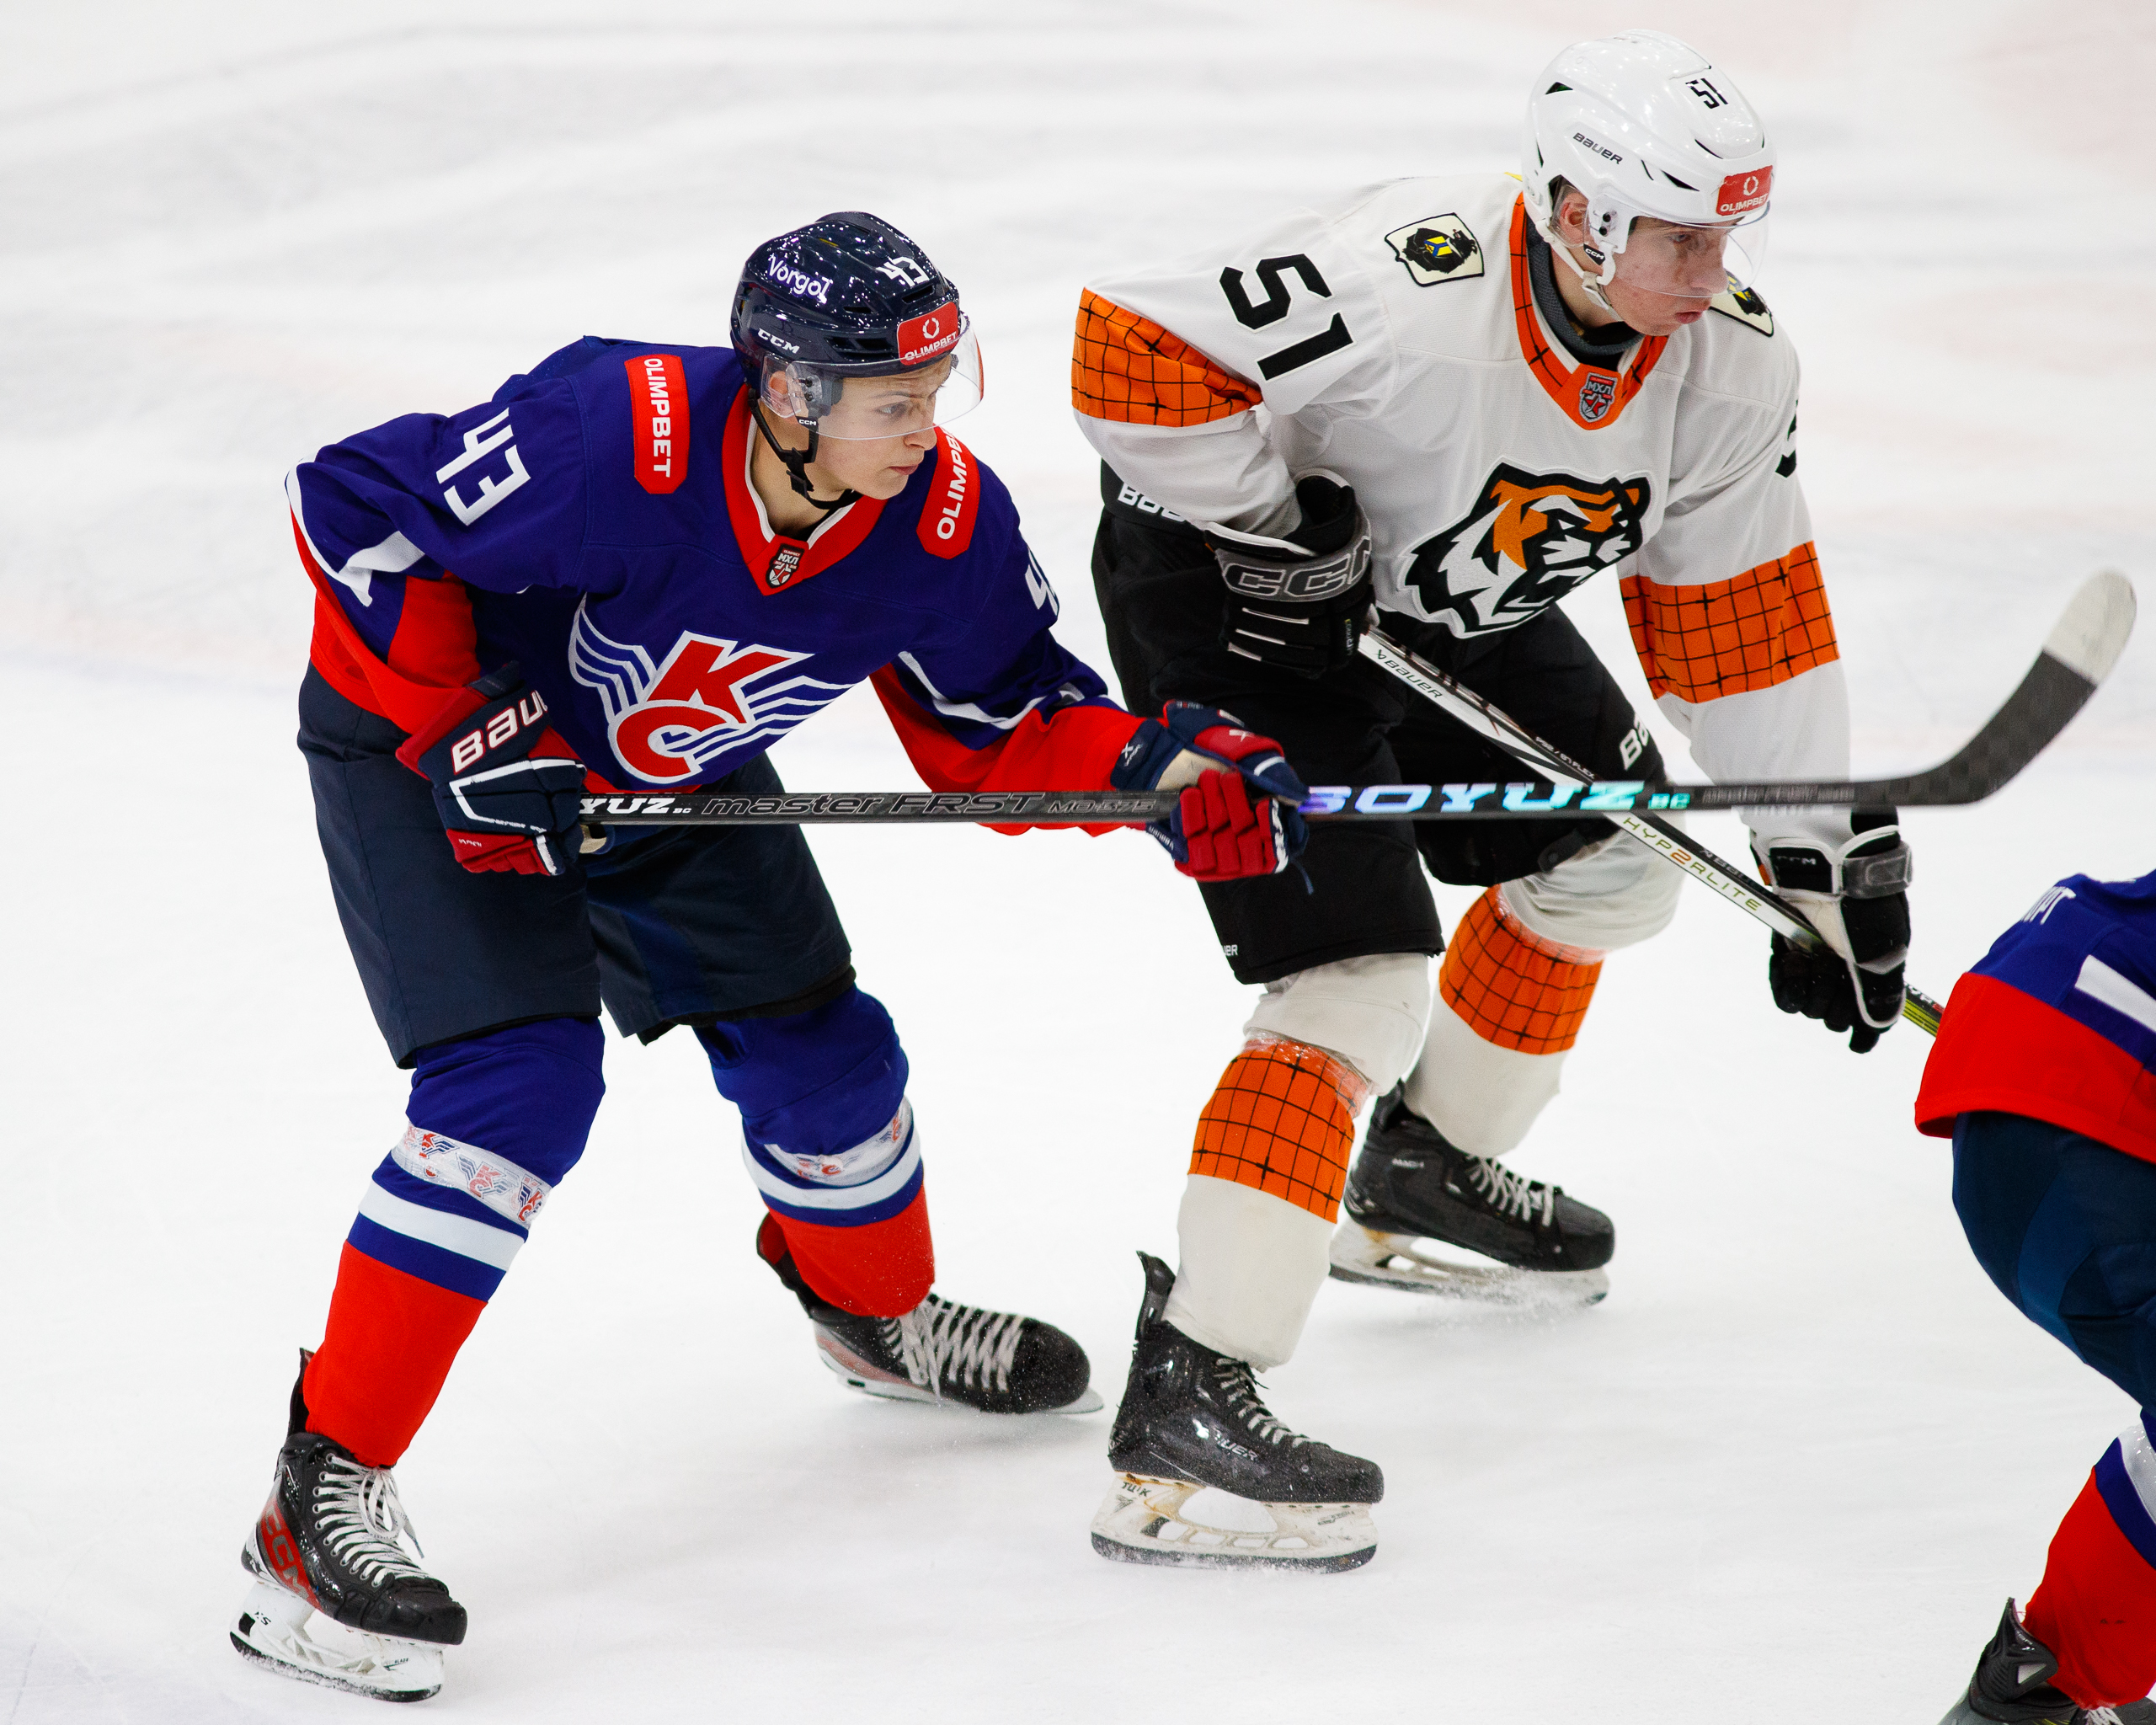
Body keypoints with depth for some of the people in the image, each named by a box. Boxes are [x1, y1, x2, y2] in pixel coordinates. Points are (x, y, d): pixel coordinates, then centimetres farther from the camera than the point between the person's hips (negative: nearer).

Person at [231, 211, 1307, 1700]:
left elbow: (996, 729, -6)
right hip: (421, 741, -6)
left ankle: (877, 1312, 45)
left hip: (671, 778, 6)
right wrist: (466, 733, -28)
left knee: (819, 1051, 9)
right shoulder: (611, 446, -38)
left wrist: (1164, 762, -25)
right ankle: (327, 1491, -17)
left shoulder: (944, 518, -20)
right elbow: (355, 510, -27)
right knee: (521, 1081, -21)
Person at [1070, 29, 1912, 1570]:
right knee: (1362, 973, -19)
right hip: (1235, 600, -8)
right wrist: (1276, 530, -26)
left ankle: (1423, 1176, 38)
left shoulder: (1729, 362, -12)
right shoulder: (1407, 288, -35)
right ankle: (1187, 1392, -25)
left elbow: (1743, 619, -1)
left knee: (1612, 862, 17)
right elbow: (1135, 349, -33)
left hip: (1443, 607, 8)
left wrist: (1834, 860, -1)